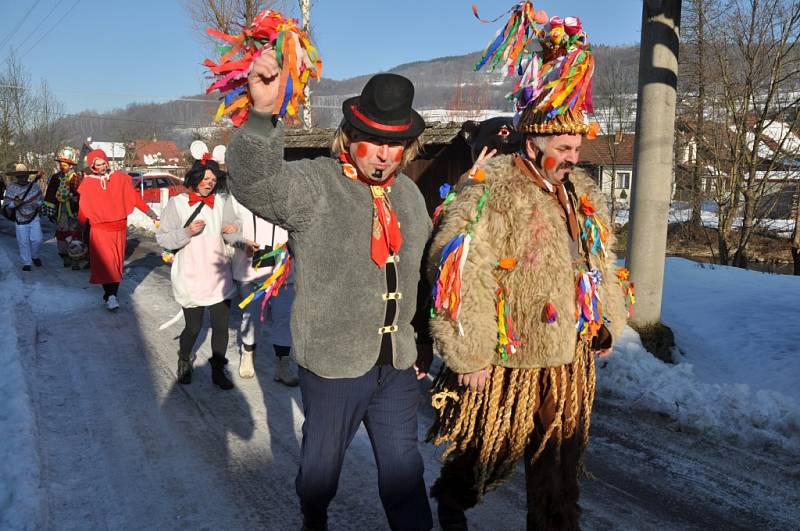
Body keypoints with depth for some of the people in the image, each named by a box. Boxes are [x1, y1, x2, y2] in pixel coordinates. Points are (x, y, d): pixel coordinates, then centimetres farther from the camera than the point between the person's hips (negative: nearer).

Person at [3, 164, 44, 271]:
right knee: (23, 242, 3)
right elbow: (6, 204, -5)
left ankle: (34, 256, 29)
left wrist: (36, 204, -18)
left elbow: (40, 200, 4)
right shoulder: (11, 188, -6)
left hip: (34, 218, 1)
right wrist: (14, 204, -26)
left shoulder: (34, 186, -2)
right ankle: (26, 263, 16)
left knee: (37, 239, 0)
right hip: (20, 220, -1)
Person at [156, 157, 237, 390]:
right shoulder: (177, 203, -3)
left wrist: (229, 231, -5)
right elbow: (162, 238, -3)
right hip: (191, 278, -3)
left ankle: (218, 371, 24)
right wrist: (187, 232, -18)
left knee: (221, 325, 5)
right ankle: (184, 362, 39)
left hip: (219, 277, 3)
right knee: (193, 327, 8)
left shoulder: (221, 202, 5)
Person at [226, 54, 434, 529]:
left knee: (404, 466, 18)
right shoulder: (313, 184, -14)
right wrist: (263, 114, -51)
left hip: (398, 363, 4)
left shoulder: (409, 193, 6)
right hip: (333, 361, -3)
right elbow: (255, 182, -34)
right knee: (323, 459, 19)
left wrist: (422, 346, 16)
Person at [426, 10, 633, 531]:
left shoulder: (582, 193, 8)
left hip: (570, 362, 7)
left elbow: (602, 264, 20)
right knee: (489, 454, 15)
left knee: (560, 460, 19)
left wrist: (608, 322, 18)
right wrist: (469, 353, -22)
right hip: (508, 365, -6)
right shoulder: (493, 192, -19)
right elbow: (460, 271, -24)